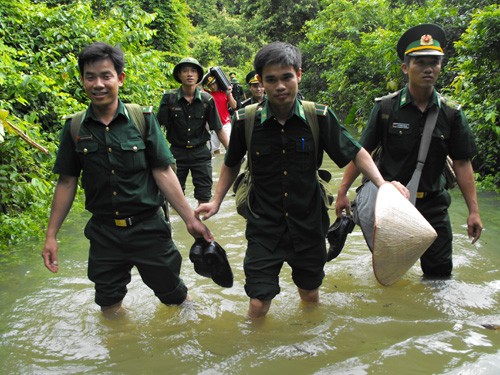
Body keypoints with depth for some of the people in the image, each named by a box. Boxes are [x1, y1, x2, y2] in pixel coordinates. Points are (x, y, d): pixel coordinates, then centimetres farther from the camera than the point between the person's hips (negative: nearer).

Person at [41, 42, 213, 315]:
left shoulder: (143, 119, -8)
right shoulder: (75, 128, -2)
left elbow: (163, 172, -7)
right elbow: (66, 182, 3)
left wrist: (190, 219, -10)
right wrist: (51, 236, 3)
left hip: (148, 227, -2)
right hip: (103, 233, 2)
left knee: (174, 295, 12)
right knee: (109, 306, 16)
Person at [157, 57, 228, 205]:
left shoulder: (207, 99, -4)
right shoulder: (169, 97, -7)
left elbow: (218, 129, -1)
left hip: (200, 152, 0)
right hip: (177, 152, 0)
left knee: (204, 196, 4)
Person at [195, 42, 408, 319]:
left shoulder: (320, 116, -11)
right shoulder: (246, 121, -10)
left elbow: (355, 153, -1)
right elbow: (232, 165, 8)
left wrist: (382, 183, -16)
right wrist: (216, 201, 1)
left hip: (309, 224, 1)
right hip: (264, 226, -1)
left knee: (311, 297, 19)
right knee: (259, 304, -3)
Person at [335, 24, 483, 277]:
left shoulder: (451, 113, -2)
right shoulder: (386, 108, -7)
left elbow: (462, 163, 0)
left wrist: (474, 211, -3)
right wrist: (343, 192, -9)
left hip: (433, 206, 2)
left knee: (440, 272, 8)